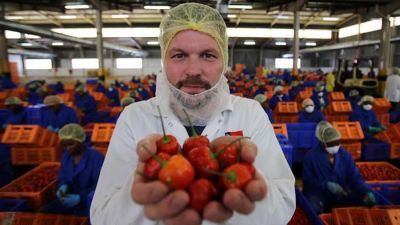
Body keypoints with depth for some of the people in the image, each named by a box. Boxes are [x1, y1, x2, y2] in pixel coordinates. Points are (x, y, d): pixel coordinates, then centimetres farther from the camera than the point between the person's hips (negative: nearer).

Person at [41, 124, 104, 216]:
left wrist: (79, 198, -26)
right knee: (43, 212, -12)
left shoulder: (96, 157, -13)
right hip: (70, 197, 6)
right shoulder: (66, 155, 8)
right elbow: (62, 177, 14)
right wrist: (63, 187, -10)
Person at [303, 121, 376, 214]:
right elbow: (308, 180, -7)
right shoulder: (311, 156, -9)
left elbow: (355, 176, 0)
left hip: (341, 194, 5)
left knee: (369, 201, -14)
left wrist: (367, 192, -18)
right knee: (313, 209, -38)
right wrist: (327, 185, -21)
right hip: (318, 194, -5)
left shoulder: (345, 154, 4)